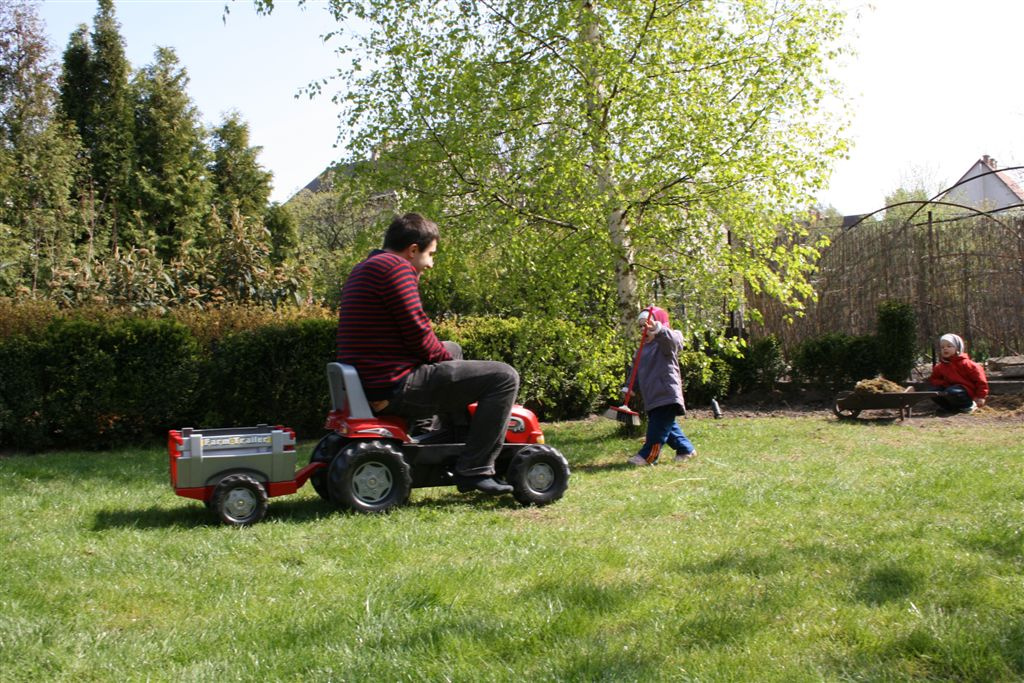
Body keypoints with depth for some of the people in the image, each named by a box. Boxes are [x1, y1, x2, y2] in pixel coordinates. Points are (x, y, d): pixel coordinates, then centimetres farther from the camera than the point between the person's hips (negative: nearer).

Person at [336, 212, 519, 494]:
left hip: (366, 384, 11)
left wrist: (446, 356, 15)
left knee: (452, 349, 35)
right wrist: (446, 358, 2)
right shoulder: (396, 267, -13)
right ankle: (473, 470, -8)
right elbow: (417, 333, -16)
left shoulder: (363, 270, 21)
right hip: (394, 389, -11)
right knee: (504, 377, -9)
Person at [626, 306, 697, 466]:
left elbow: (673, 339, -31)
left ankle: (648, 455, -8)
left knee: (658, 426, -9)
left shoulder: (665, 343, -6)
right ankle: (686, 449, 25)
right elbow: (636, 368, 24)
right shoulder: (644, 348, 19)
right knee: (668, 425, 13)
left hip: (666, 395, -9)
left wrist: (657, 329, -50)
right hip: (652, 397, 9)